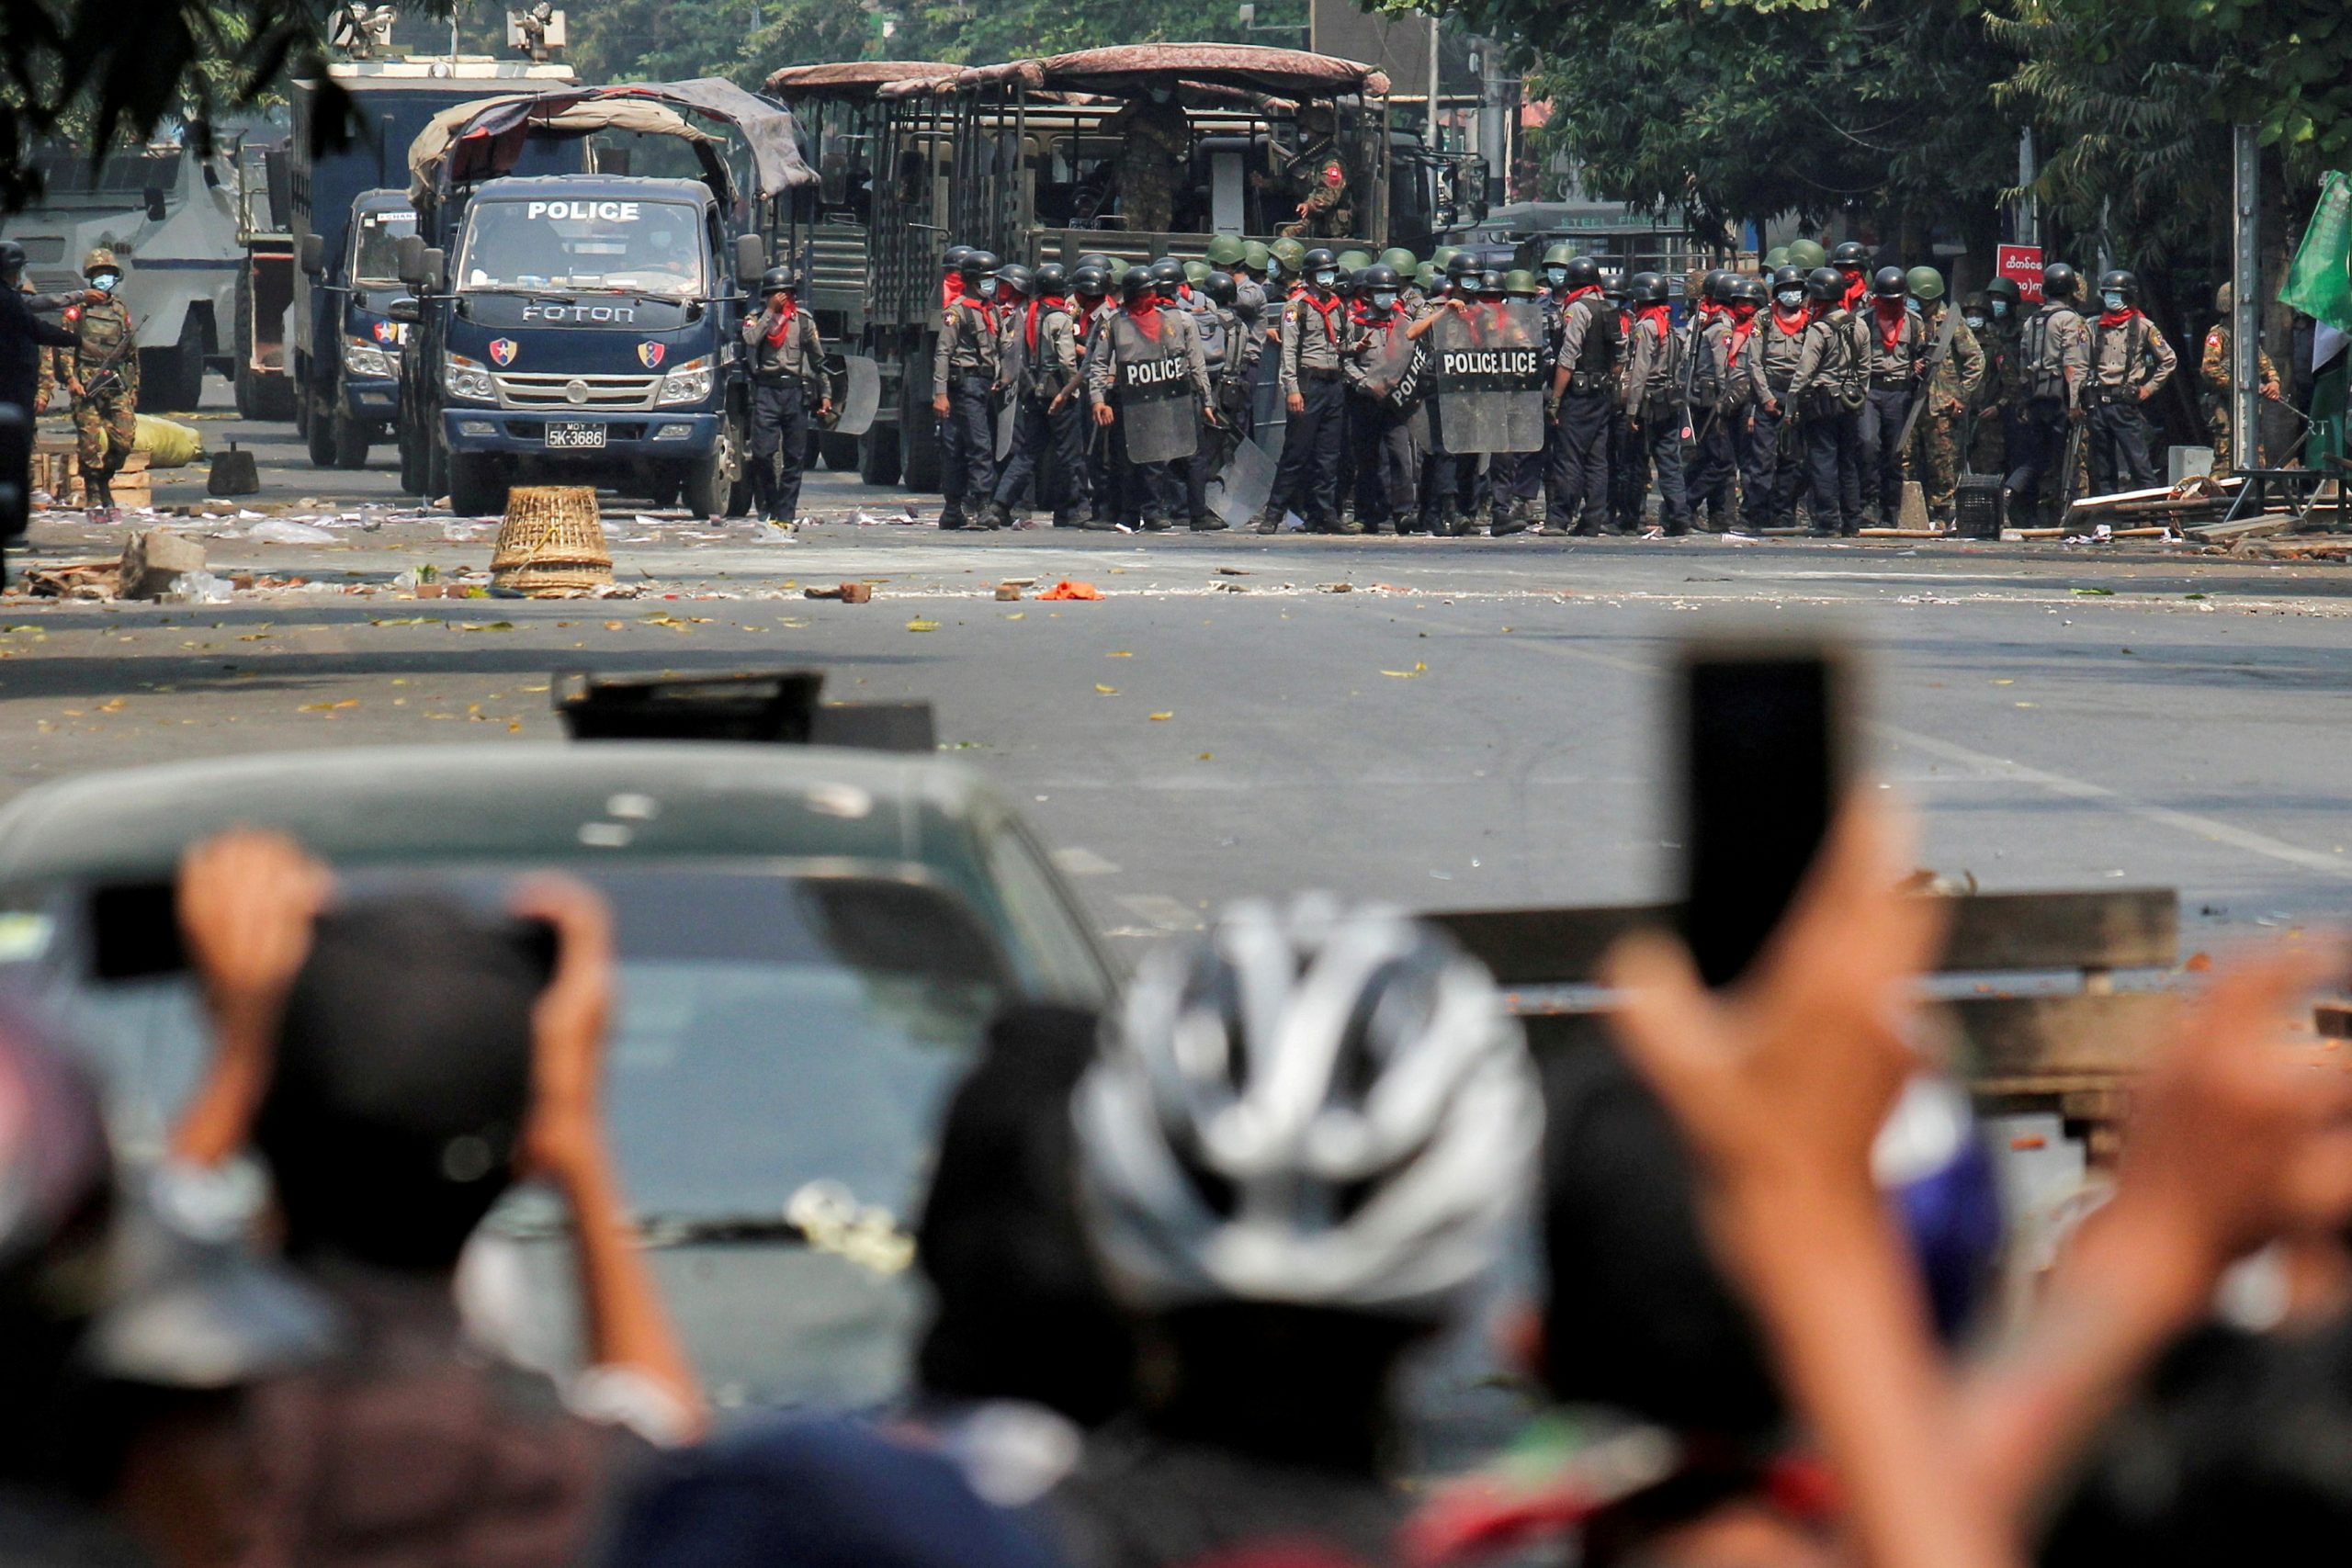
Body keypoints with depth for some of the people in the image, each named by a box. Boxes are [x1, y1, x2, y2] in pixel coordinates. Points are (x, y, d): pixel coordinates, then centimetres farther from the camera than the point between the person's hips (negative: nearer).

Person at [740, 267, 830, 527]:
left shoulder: (804, 320, 12)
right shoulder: (756, 318, 9)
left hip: (796, 391, 2)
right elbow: (750, 340, -14)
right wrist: (771, 312, -10)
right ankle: (766, 505, 3)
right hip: (766, 390, -2)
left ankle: (785, 513, 5)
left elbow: (818, 359, 16)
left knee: (794, 457, 1)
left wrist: (825, 393, 12)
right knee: (763, 453, -10)